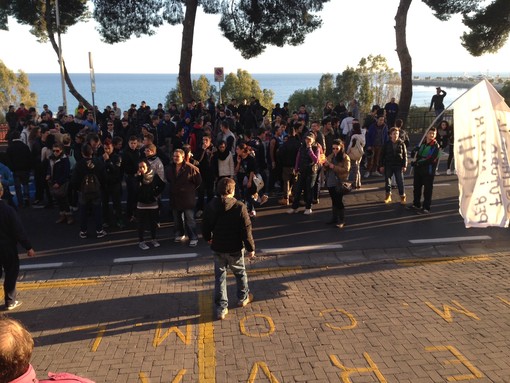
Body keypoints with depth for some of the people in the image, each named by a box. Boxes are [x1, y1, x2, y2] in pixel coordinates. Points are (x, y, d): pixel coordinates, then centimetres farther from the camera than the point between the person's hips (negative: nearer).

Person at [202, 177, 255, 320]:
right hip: (235, 249, -2)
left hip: (218, 248, 2)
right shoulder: (239, 207, -18)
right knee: (240, 273, 21)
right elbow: (246, 230, -16)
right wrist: (250, 248, -4)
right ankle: (243, 298, 41)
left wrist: (208, 238, 25)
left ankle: (221, 308, 11)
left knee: (220, 277, 11)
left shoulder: (210, 206, -6)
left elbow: (205, 227, 5)